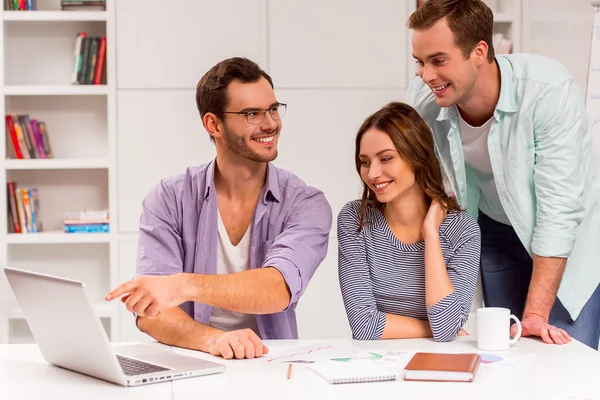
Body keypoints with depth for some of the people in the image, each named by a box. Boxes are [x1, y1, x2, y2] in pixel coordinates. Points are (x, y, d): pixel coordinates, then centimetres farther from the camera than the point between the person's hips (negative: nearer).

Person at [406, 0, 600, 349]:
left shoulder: (549, 91, -31)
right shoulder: (422, 99, -20)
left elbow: (559, 208, -30)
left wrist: (536, 313, -32)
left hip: (570, 237, -3)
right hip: (497, 231, 3)